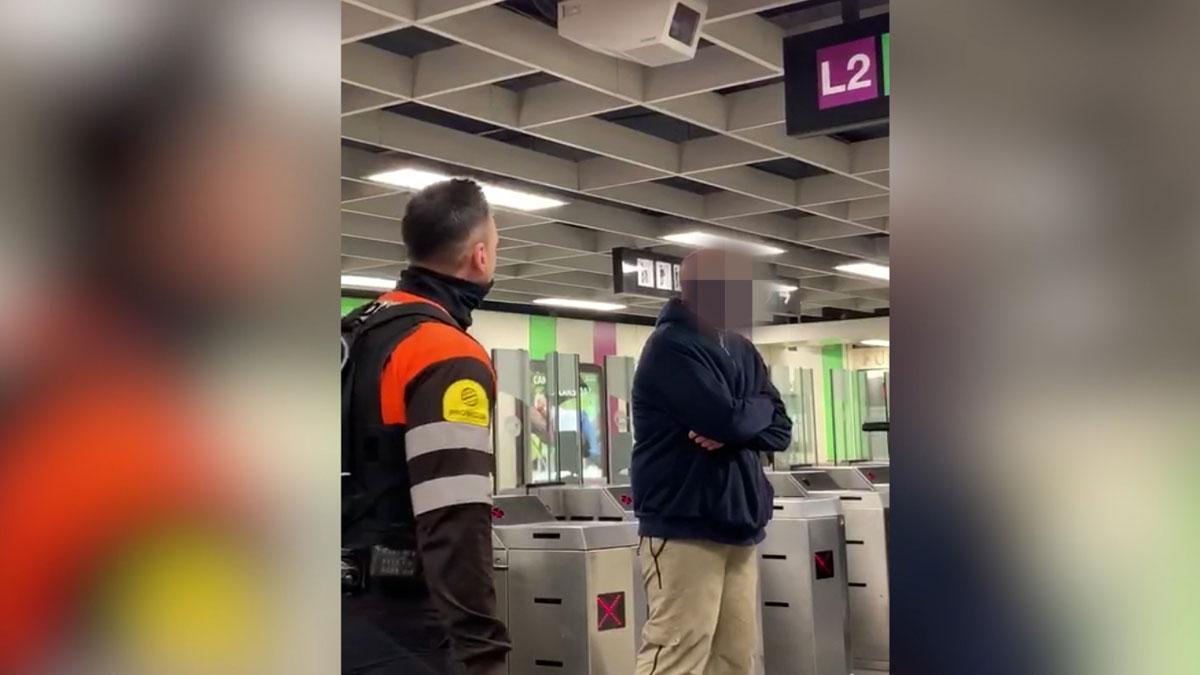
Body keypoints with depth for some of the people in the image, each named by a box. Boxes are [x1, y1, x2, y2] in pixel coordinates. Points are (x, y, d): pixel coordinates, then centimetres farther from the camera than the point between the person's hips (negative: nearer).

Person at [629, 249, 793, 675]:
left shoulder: (740, 350, 15)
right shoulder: (671, 347, -10)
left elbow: (780, 429, 8)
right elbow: (729, 419, -21)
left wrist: (732, 433, -12)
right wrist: (759, 406, 1)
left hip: (739, 528, 8)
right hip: (683, 530, -8)